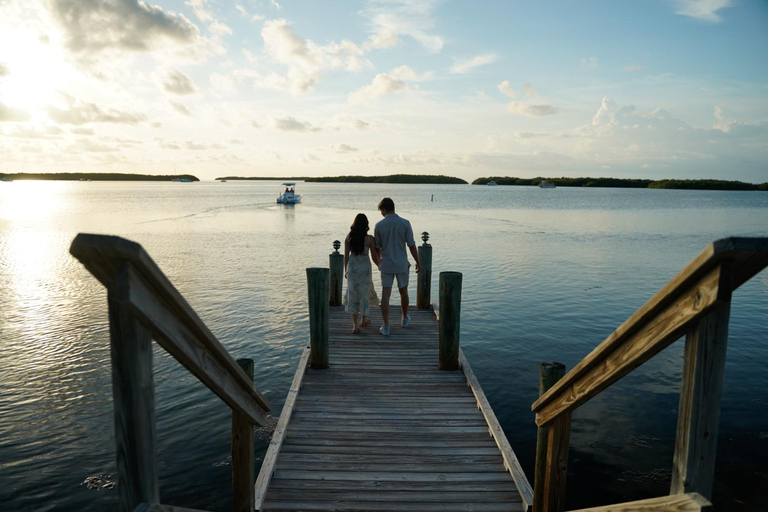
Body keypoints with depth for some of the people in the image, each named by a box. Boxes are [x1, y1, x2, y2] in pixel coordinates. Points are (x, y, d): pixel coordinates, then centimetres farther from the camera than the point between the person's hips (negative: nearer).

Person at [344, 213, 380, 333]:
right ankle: (364, 319, 32)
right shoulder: (369, 239, -11)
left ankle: (355, 324, 3)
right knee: (364, 293, 16)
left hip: (352, 266, 2)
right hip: (365, 266, -2)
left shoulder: (349, 237, -4)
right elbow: (374, 257, -5)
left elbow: (346, 255, 1)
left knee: (352, 293, 8)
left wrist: (345, 270, 13)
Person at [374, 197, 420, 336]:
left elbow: (377, 247, 4)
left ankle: (386, 326, -1)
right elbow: (411, 245, -6)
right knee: (403, 292, 19)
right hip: (402, 264, 0)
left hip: (386, 265, 0)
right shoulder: (405, 223, -7)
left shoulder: (379, 225, -5)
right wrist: (417, 262, 5)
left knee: (385, 295, 2)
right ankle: (405, 319, 36)